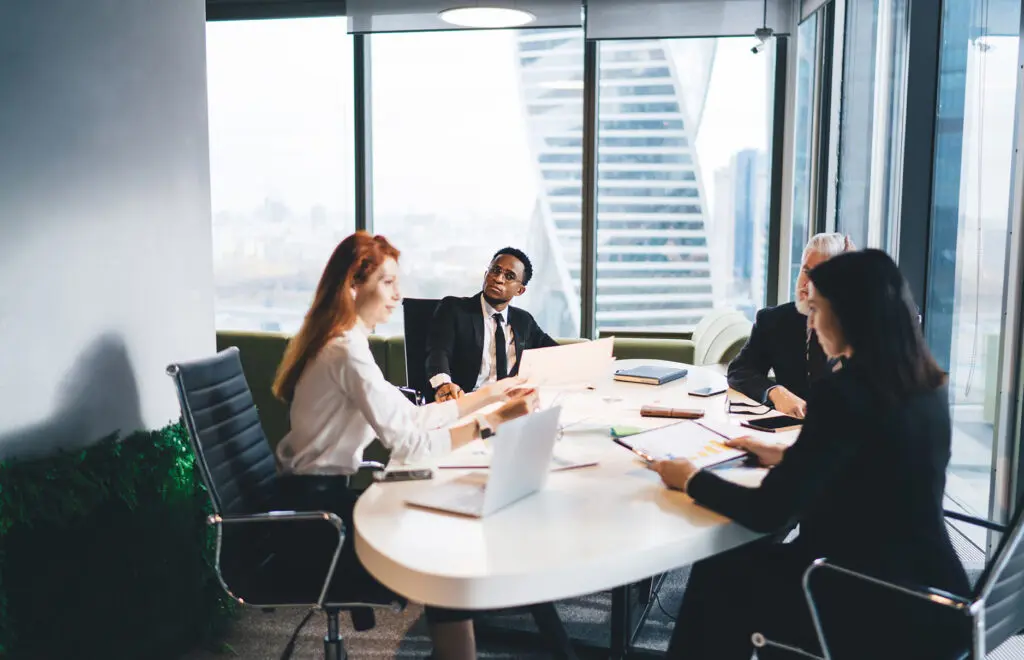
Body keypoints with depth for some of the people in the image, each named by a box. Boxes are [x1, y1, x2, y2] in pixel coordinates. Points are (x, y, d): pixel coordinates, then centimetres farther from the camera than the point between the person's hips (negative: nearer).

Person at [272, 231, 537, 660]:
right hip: (315, 507, -9)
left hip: (318, 496, 9)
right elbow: (409, 445, -27)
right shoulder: (348, 351, -22)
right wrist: (493, 421, -28)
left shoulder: (346, 343, 9)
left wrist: (487, 394, 5)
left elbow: (411, 416, 8)